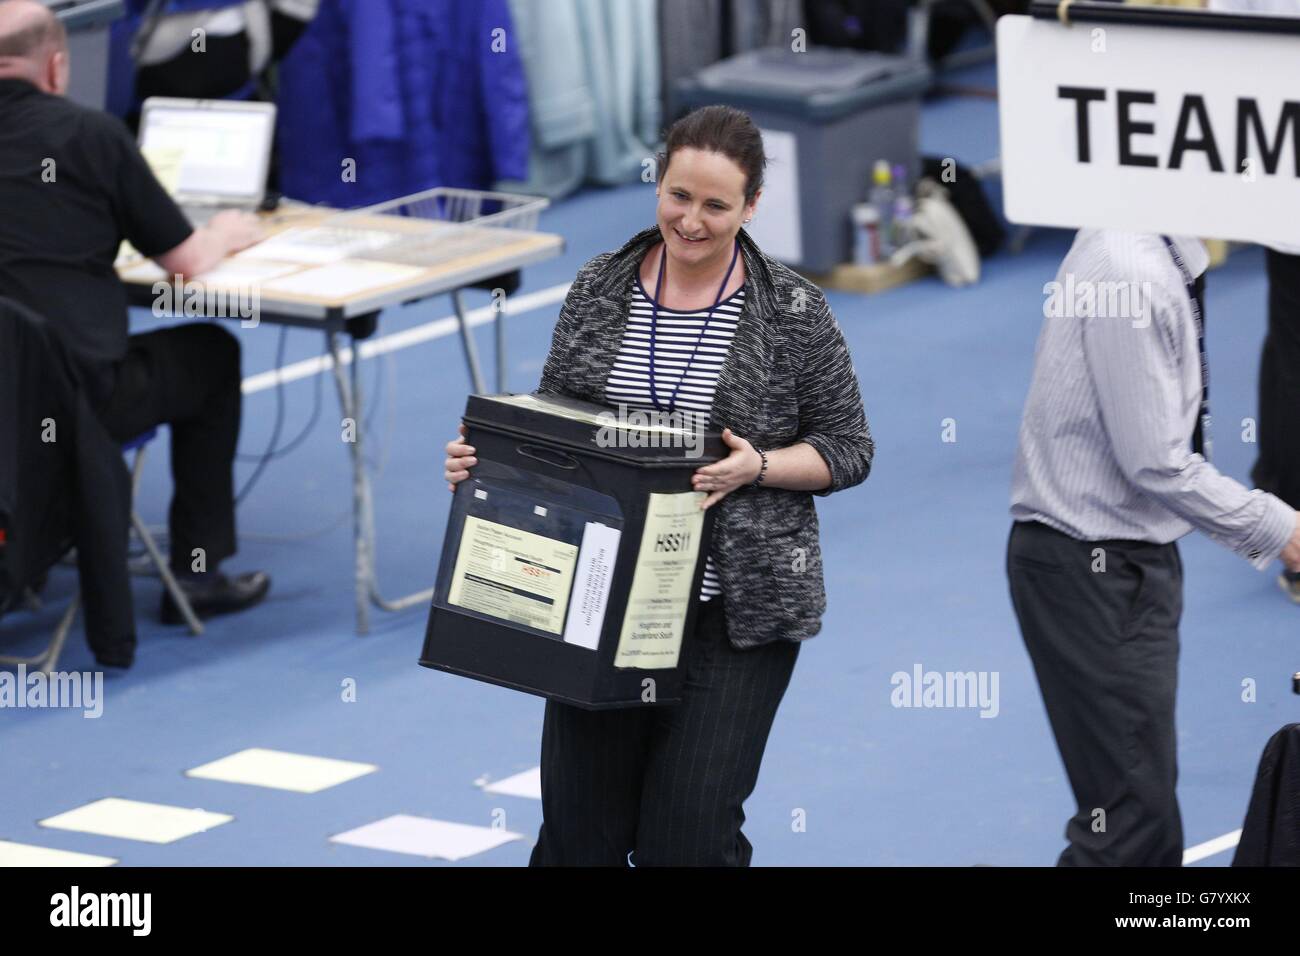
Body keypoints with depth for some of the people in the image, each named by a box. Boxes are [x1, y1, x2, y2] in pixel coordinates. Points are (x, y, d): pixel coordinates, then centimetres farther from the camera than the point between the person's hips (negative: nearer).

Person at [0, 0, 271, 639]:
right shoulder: (89, 135, -6)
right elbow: (186, 261, 1)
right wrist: (223, 236, 24)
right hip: (79, 394, -5)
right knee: (210, 353, 24)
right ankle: (196, 572, 24)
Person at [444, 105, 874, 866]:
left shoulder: (794, 311, -3)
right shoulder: (600, 289, 6)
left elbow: (848, 448, 1)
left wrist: (757, 468, -15)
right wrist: (484, 456, -6)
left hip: (735, 610, -3)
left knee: (690, 832, -7)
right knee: (578, 828, 4)